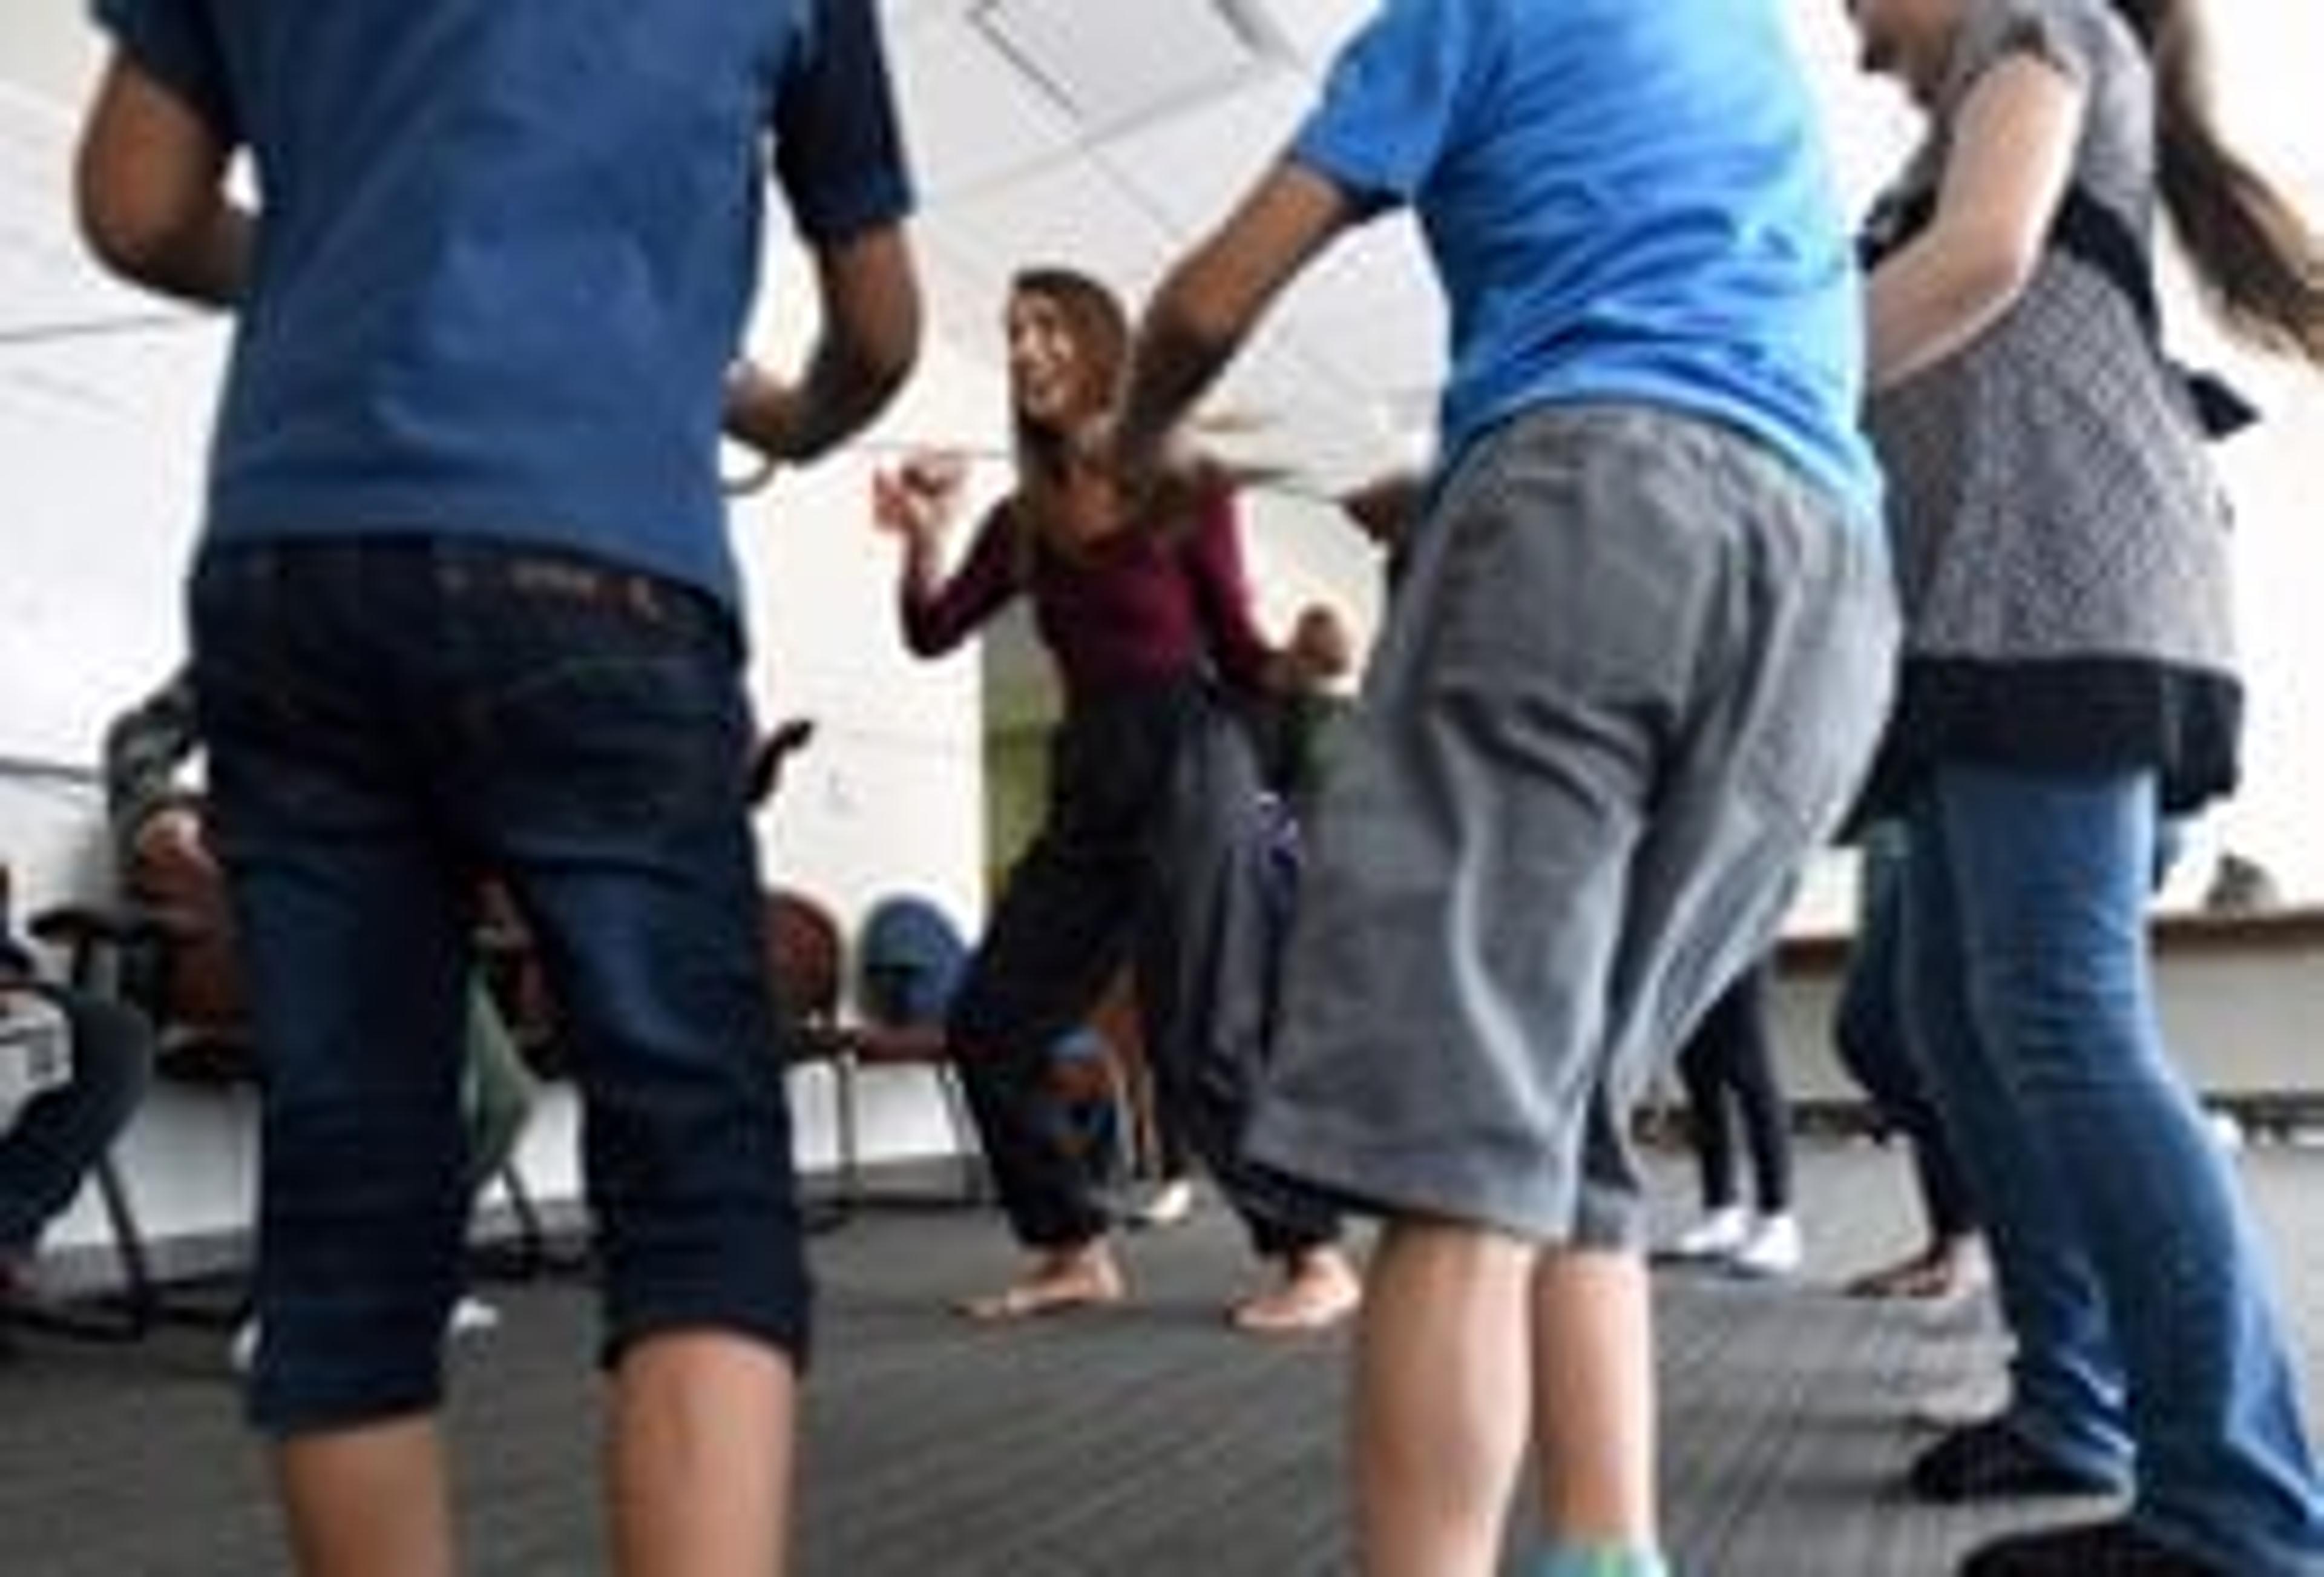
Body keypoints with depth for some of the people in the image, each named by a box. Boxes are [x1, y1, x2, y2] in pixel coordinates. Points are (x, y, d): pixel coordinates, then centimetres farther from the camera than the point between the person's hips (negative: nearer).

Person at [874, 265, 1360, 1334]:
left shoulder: (1183, 483, -2)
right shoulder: (1023, 518, 11)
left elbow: (1238, 655, -1)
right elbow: (934, 635, 2)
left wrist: (1304, 663, -21)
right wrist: (923, 538, -14)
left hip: (1187, 767, -7)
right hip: (1085, 779, 7)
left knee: (1201, 1042, -10)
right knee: (988, 1023, 3)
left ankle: (1316, 1257, 3)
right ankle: (1076, 1250, 14)